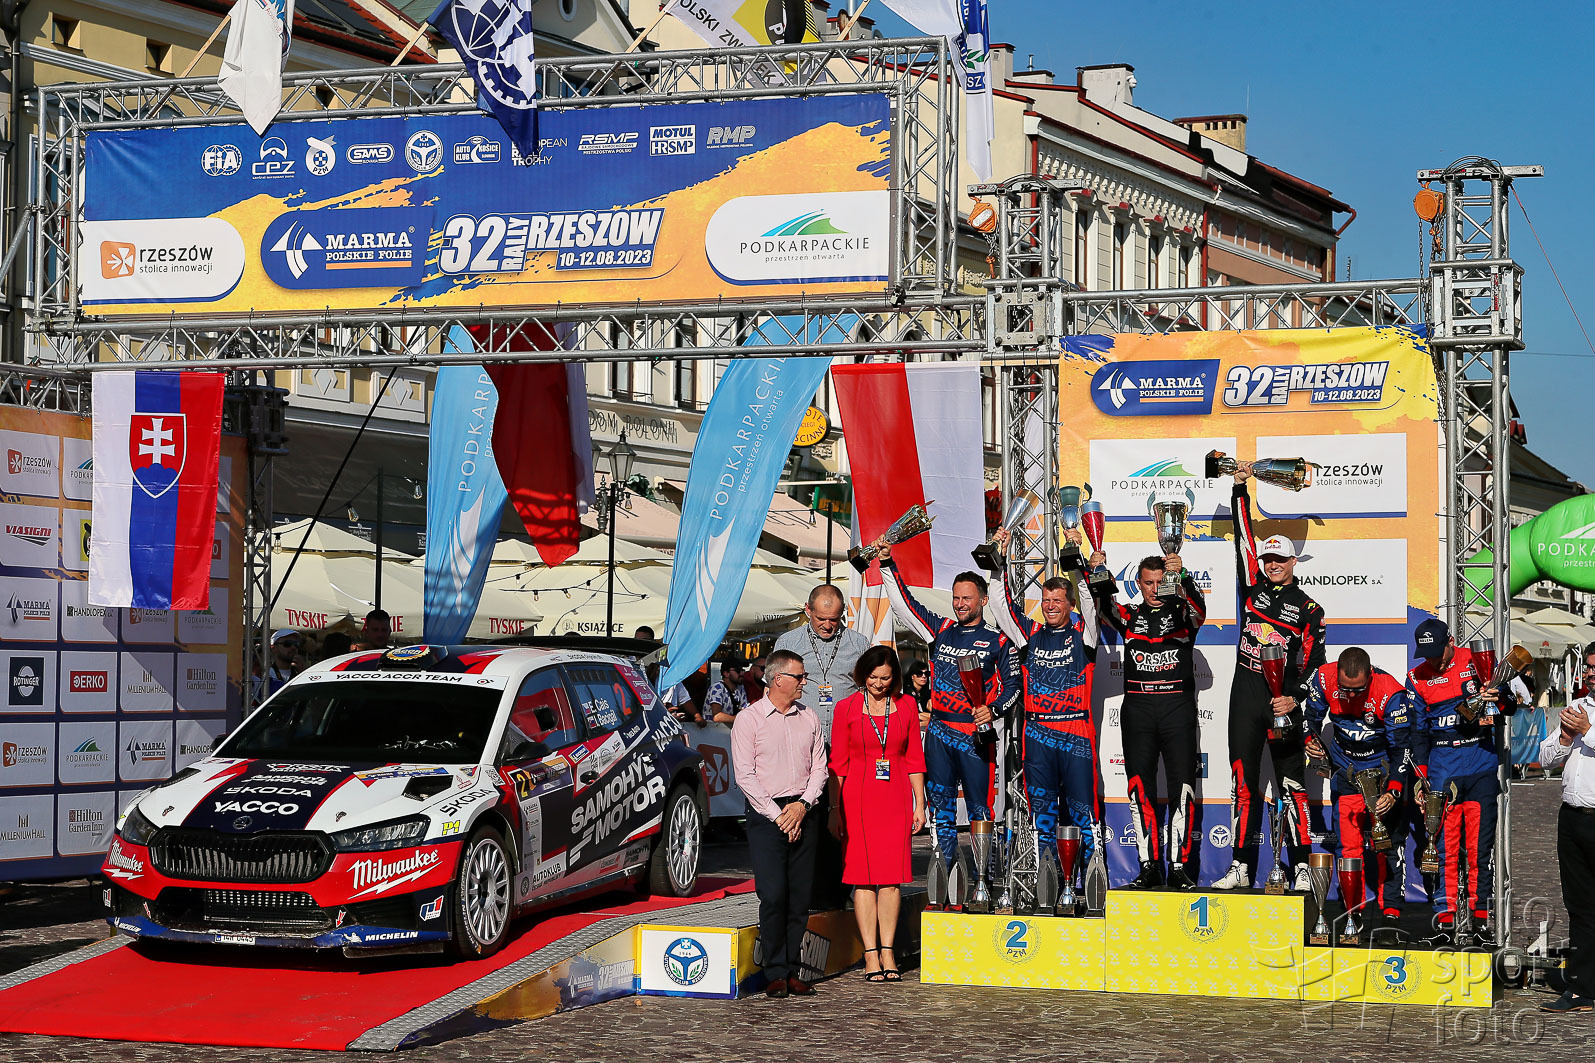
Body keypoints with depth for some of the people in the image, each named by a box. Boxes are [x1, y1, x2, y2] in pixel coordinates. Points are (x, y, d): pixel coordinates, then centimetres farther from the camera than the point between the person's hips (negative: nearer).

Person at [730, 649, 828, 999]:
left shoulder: (808, 717, 13)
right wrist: (778, 815, -10)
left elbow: (819, 767, 11)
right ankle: (776, 973, -4)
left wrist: (803, 804, -5)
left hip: (803, 813, 4)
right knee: (773, 895, -12)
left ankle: (792, 971, 8)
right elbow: (745, 775, -5)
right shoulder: (749, 719, -1)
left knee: (800, 897, 2)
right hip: (766, 814, -4)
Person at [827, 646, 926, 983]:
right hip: (858, 796, -2)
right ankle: (871, 954, 1)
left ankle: (888, 951, 7)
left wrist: (919, 804, 6)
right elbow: (837, 763, 2)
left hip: (895, 797, 2)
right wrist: (834, 809, -2)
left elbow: (914, 757, 9)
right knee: (864, 875, -2)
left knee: (892, 875, 0)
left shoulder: (906, 705, 6)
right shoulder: (847, 708, 1)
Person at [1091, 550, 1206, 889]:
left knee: (1182, 787, -6)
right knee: (1140, 788, 2)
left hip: (1177, 706, -2)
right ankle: (1149, 867, 8)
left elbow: (1198, 606, -15)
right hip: (1137, 706, 2)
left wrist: (1182, 575, -34)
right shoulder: (1129, 616, 14)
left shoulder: (1182, 613, 8)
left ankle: (1179, 867, -2)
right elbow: (1103, 605, -4)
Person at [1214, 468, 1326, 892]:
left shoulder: (1309, 610, 4)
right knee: (1243, 784, 3)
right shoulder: (1253, 587, 10)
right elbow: (1243, 538, 7)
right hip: (1245, 697, 3)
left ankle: (1301, 869, -1)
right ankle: (1241, 868, 7)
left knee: (1292, 785, -3)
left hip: (1284, 702, -3)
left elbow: (1314, 662, -1)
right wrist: (1240, 489, 4)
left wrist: (1295, 698, -16)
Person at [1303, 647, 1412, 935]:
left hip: (1384, 767, -3)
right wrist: (1310, 739, -13)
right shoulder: (1323, 679, -18)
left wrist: (1394, 791, -31)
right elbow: (1311, 713, 5)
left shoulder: (1391, 692, -27)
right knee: (1349, 843, -2)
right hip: (1346, 769, 3)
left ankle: (1390, 911, 0)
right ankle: (1353, 911, 4)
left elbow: (1402, 747, -23)